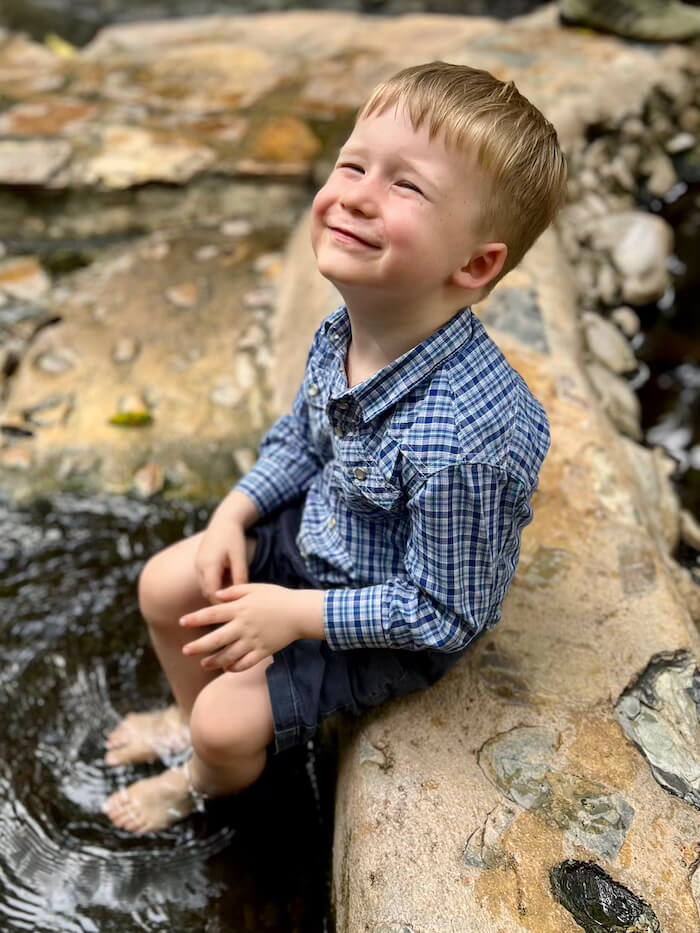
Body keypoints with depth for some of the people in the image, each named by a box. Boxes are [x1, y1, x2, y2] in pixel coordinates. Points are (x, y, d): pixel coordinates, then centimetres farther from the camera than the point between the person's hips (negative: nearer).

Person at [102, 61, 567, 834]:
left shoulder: (462, 438, -41)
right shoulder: (342, 334, -17)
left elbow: (440, 614, -28)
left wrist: (295, 614, -23)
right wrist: (234, 516, -8)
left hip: (392, 628, -6)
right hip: (312, 539, 7)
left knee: (230, 719, -5)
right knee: (165, 586, 10)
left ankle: (204, 783, 35)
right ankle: (190, 715, 42)